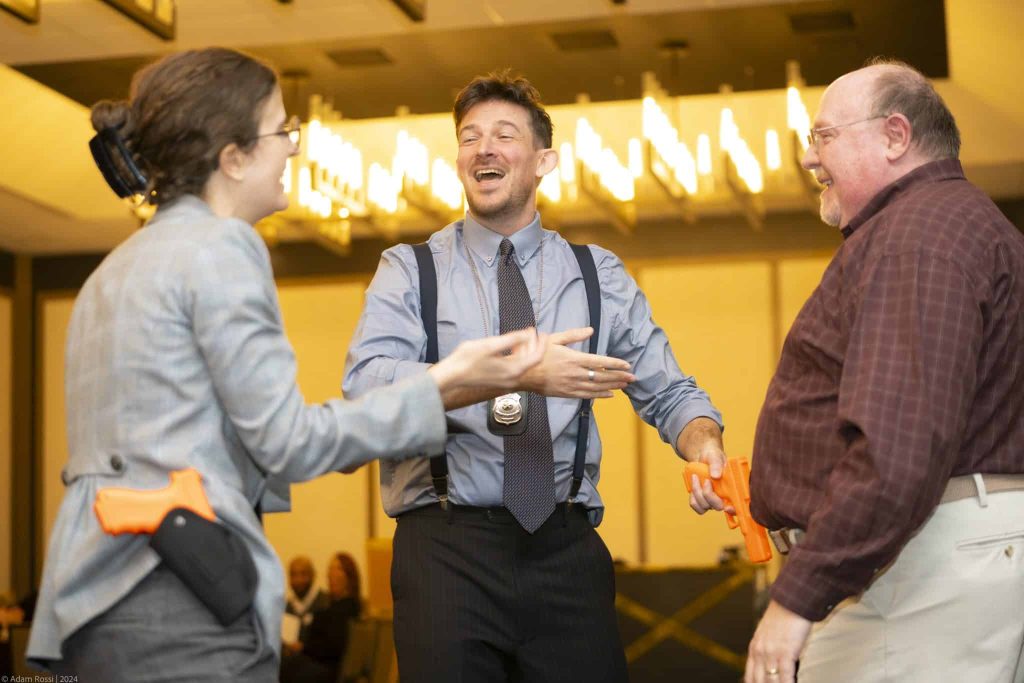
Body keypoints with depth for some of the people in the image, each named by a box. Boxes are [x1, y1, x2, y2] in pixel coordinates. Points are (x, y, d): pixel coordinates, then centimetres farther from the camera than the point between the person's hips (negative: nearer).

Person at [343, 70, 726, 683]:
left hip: (567, 549, 2)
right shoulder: (410, 270, 5)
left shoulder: (600, 276, 12)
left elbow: (669, 392, 10)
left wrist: (704, 446, -15)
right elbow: (366, 384, -13)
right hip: (447, 547, -2)